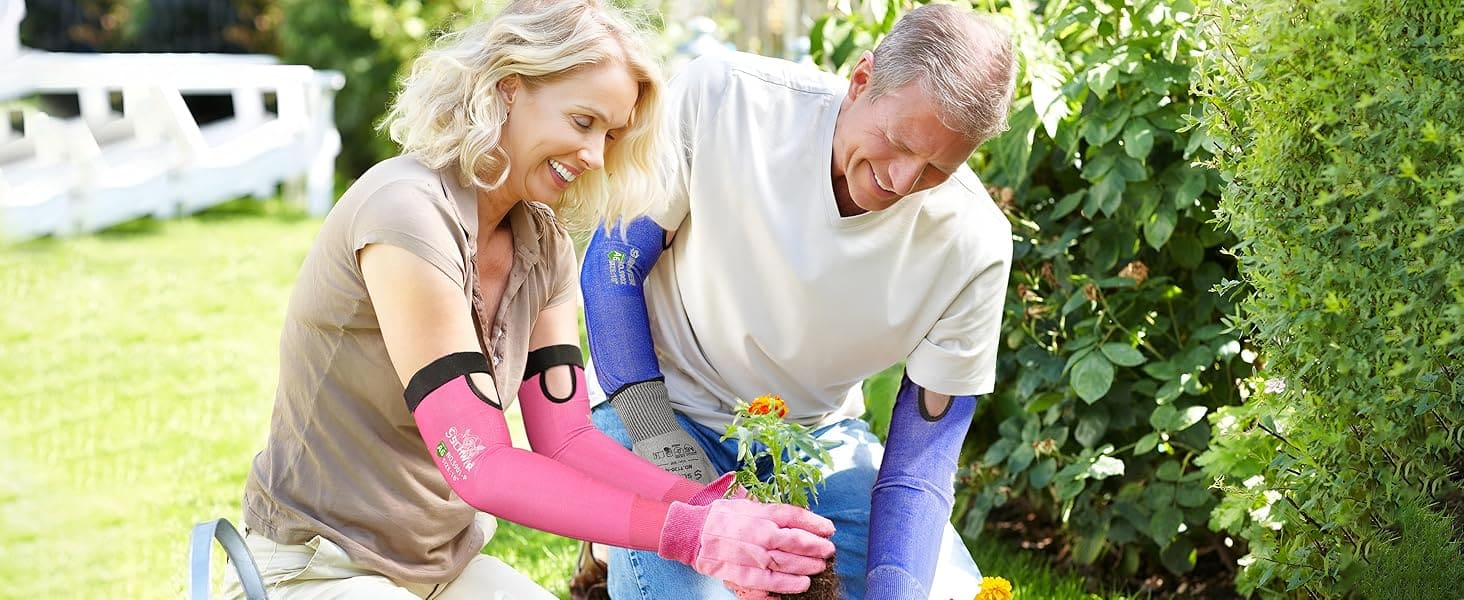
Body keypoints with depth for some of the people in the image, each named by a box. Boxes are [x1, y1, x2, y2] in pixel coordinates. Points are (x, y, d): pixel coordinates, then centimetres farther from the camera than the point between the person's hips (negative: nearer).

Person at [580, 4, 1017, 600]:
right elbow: (612, 265, -12)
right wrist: (656, 435, -22)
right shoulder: (721, 96, -24)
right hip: (662, 405, -3)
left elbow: (919, 460, -13)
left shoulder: (974, 244, -19)